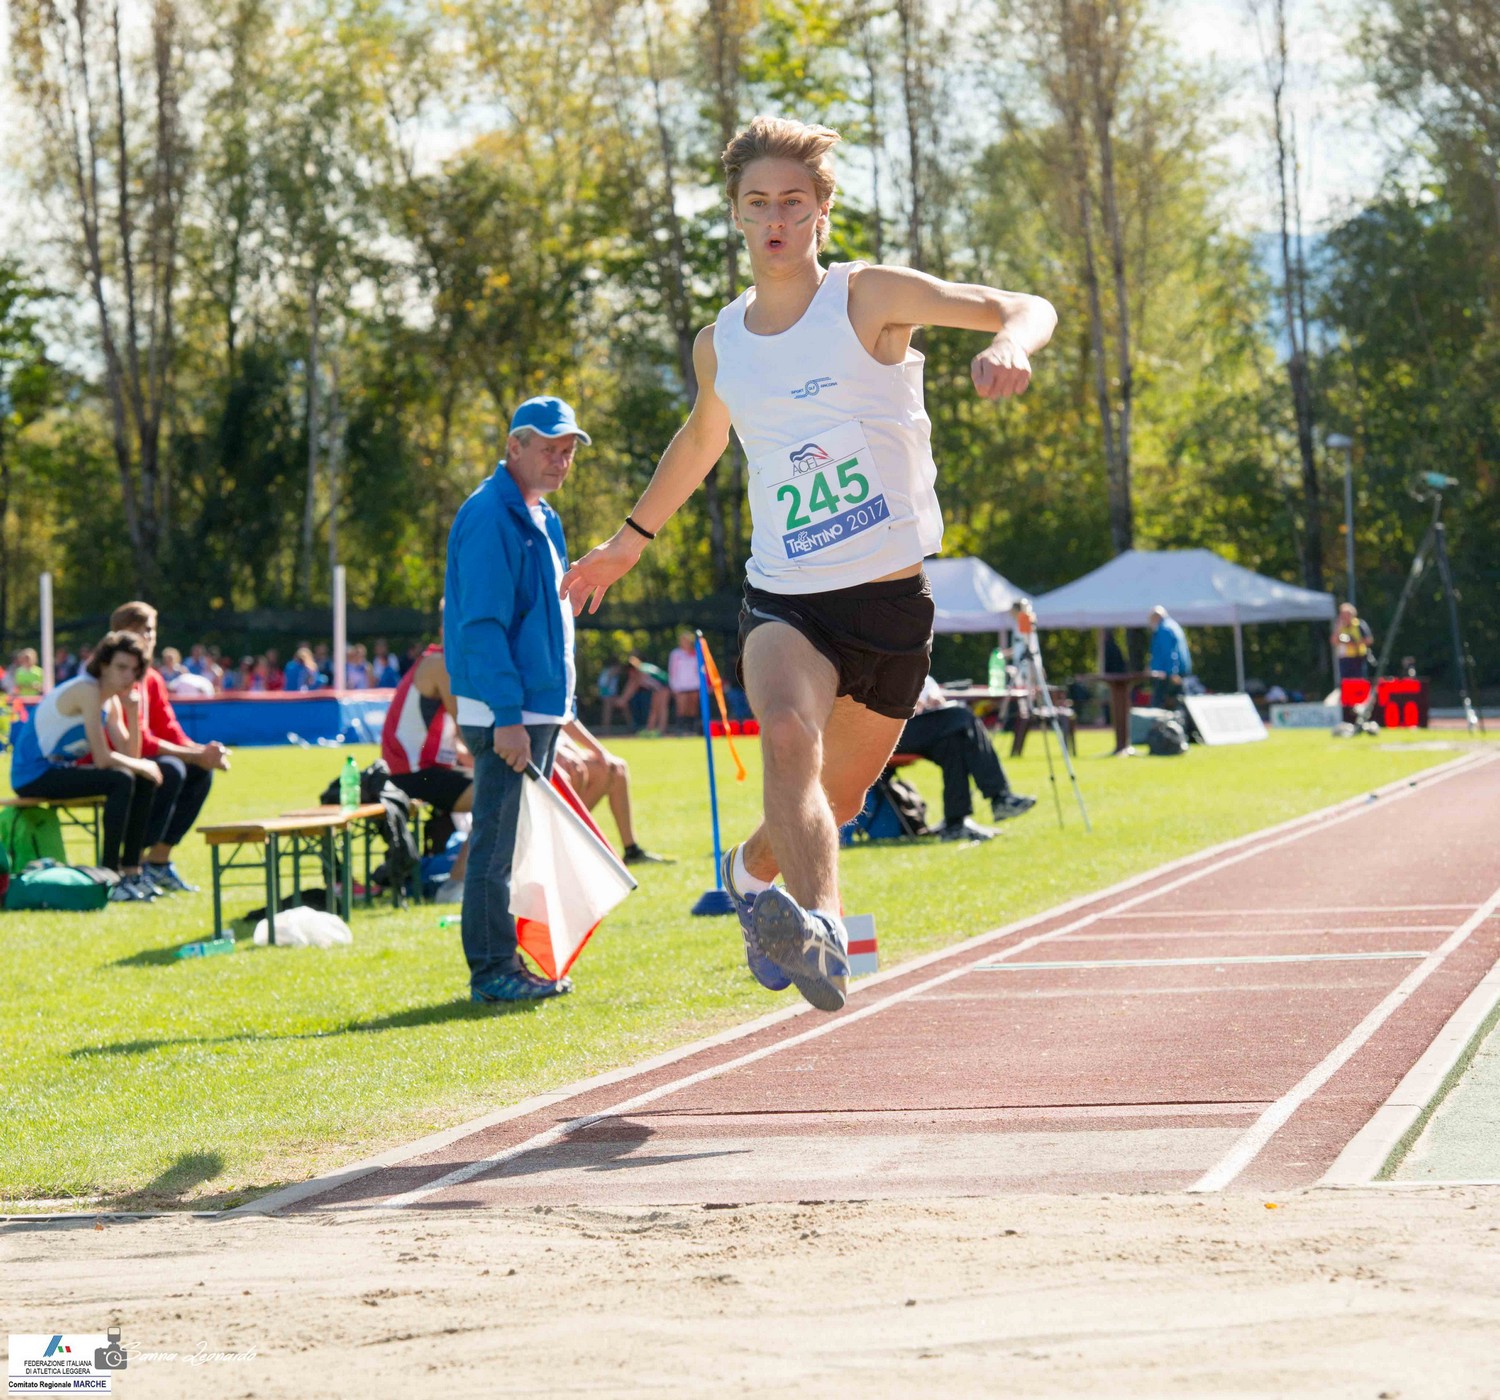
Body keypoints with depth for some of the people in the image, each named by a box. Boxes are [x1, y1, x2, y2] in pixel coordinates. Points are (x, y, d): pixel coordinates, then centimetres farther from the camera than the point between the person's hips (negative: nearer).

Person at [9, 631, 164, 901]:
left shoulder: (110, 697, 8)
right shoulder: (88, 691, -21)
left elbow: (130, 755, 0)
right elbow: (102, 759, -25)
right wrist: (142, 767, -10)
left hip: (59, 769, 10)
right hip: (33, 775, -10)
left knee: (143, 782, 7)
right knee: (121, 781, -26)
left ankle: (131, 871, 8)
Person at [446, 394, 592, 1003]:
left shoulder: (541, 518, 18)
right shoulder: (489, 516, -12)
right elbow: (482, 625, -18)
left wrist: (556, 709, 19)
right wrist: (507, 717, -23)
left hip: (541, 707, 10)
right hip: (504, 713, -10)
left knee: (521, 843, 12)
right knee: (497, 842, -6)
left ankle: (515, 961, 18)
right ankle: (492, 970, -3)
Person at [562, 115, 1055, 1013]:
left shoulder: (869, 298, -4)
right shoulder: (720, 344, 8)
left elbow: (1029, 309, -10)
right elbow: (701, 441, 30)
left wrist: (1008, 345, -34)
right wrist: (629, 541, 38)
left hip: (891, 600, -1)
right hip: (785, 600, 1)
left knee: (838, 802, 12)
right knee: (790, 738, -31)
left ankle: (751, 871, 45)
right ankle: (820, 930, -46)